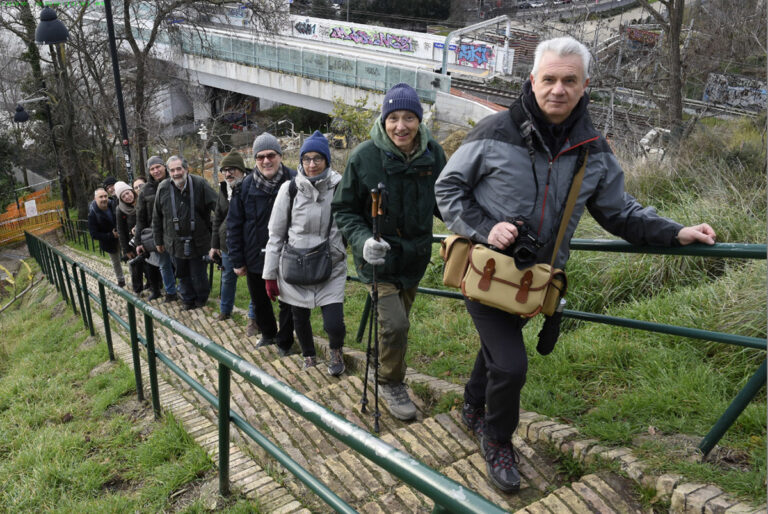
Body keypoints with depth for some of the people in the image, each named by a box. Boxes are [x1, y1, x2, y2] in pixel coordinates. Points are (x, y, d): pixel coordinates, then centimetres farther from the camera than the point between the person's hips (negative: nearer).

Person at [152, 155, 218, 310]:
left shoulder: (200, 184, -13)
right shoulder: (163, 188, -3)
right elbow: (157, 218, 7)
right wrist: (158, 241, 11)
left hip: (197, 242, -3)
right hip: (175, 243, 3)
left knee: (198, 274, 7)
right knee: (182, 275, 16)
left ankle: (202, 298, 32)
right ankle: (188, 299, 36)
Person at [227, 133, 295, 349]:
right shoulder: (245, 186, -4)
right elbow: (233, 225, 1)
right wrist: (237, 260, -1)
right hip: (255, 257, 4)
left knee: (287, 303, 9)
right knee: (258, 300, 21)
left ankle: (284, 343, 30)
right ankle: (268, 333, 46)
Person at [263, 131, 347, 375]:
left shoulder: (340, 188, -8)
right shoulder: (289, 189, -5)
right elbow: (275, 234, 2)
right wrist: (270, 275, 3)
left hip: (332, 268, -1)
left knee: (334, 324, -9)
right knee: (300, 319, 16)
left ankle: (335, 350, 27)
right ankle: (309, 357, 46)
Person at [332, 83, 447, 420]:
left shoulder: (433, 153, -6)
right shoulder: (364, 157, -17)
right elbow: (344, 210, -9)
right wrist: (363, 240, -27)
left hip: (415, 255, 4)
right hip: (378, 255, -4)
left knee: (397, 321, 20)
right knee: (394, 325, -14)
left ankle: (390, 377, 44)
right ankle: (391, 385, 13)